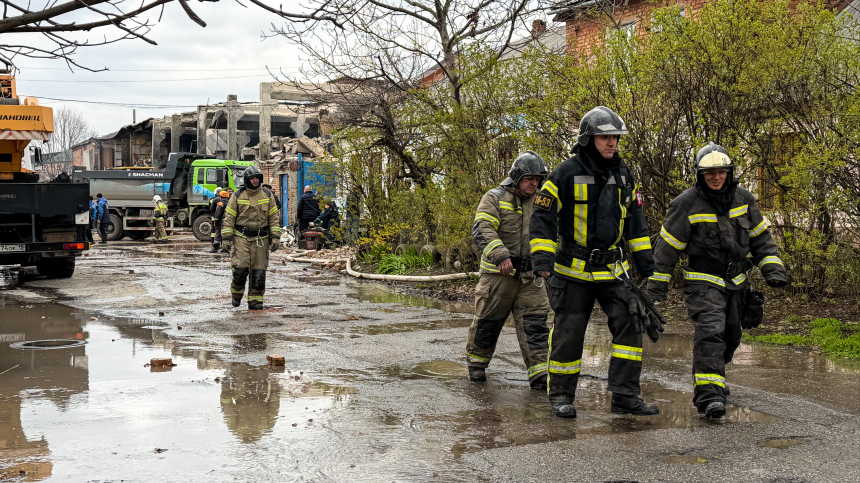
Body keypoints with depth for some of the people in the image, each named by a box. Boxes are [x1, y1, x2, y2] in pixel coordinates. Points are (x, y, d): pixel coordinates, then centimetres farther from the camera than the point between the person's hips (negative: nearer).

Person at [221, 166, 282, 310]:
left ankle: (255, 300, 9)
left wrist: (275, 237, 2)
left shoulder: (268, 196, 8)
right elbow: (229, 218, 4)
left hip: (261, 238, 2)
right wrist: (226, 238, -2)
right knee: (241, 267, -11)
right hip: (242, 237, -2)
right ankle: (236, 293, 14)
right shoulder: (237, 196, 3)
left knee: (259, 271, 0)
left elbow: (274, 218, 10)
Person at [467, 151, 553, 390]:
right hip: (497, 274, -4)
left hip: (529, 277, 4)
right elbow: (482, 230, -16)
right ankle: (476, 363, 28)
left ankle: (540, 374, -7)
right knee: (487, 322, 6)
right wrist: (501, 255, -29)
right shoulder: (495, 198, -3)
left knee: (535, 324, -5)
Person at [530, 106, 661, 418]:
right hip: (573, 271, -4)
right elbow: (543, 216, -9)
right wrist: (542, 257, -19)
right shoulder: (567, 173, -9)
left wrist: (646, 262, 14)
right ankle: (561, 396, 17)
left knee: (629, 324, -7)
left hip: (611, 269, 5)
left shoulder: (623, 174, 8)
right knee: (568, 333, 1)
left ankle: (625, 396, -1)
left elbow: (634, 220, 16)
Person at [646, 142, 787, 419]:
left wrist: (773, 269, 3)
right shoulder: (686, 204, -11)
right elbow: (667, 247, -7)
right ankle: (708, 395, -24)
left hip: (736, 283, 6)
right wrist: (656, 288, -8)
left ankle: (713, 379, 42)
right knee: (710, 334, -21)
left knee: (730, 337, 17)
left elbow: (761, 237, 14)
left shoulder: (743, 199, 4)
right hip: (704, 283, -6)